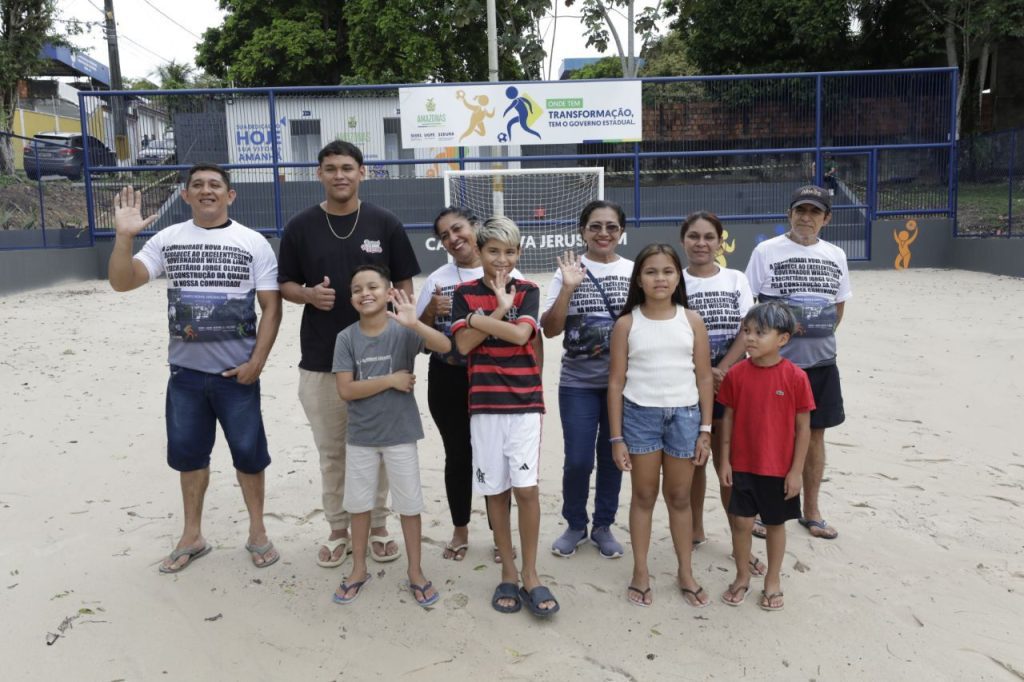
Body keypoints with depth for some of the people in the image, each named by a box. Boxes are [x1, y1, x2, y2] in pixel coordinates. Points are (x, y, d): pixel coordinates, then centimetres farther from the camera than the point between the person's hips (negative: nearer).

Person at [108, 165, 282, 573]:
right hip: (185, 371, 3)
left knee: (248, 452, 6)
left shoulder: (253, 243, -3)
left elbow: (271, 307, -4)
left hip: (236, 371, -2)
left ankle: (257, 532, 25)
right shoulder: (168, 239, 4)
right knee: (188, 452, 13)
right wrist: (124, 236, -18)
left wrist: (256, 362, -11)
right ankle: (192, 536, 30)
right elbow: (121, 282, -3)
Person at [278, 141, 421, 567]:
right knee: (331, 451, 11)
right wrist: (309, 294, -14)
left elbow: (404, 287, 4)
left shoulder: (385, 224, 0)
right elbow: (286, 285, 9)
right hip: (320, 360, 1)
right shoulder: (300, 228, 2)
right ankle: (338, 530, 27)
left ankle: (377, 527, 26)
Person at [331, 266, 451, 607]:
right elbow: (346, 390, -12)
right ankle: (359, 570, 34)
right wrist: (389, 380, -17)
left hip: (400, 434, -2)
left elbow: (445, 346, -28)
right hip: (360, 436, 2)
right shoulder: (346, 338, -7)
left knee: (409, 505, 9)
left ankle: (416, 572, 26)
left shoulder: (403, 331, -12)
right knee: (358, 504, 15)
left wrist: (414, 323, -42)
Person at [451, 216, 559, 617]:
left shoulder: (527, 291, 4)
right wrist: (501, 310, -10)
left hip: (525, 403, -1)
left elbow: (520, 333, -13)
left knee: (526, 487, -6)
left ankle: (530, 574, 9)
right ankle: (508, 572, 21)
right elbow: (463, 344, -7)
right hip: (484, 404, 1)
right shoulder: (465, 293, 5)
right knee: (495, 490, 7)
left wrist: (477, 318, -11)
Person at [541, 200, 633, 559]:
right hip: (577, 383, -1)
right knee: (578, 460, -1)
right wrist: (568, 288, -18)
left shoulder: (634, 271, 2)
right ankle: (575, 525, 24)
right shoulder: (569, 272, -2)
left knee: (612, 457, 10)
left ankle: (603, 526, 29)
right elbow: (549, 329, -7)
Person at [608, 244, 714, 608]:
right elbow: (616, 382, -2)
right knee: (644, 496, 10)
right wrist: (616, 437, -4)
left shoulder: (691, 321, 1)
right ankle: (641, 571, 25)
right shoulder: (627, 323, -3)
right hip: (640, 414, -1)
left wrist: (705, 430, 0)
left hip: (685, 414, 1)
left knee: (679, 497, 13)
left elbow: (705, 378, 4)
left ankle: (685, 572, 29)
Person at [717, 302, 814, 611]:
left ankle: (773, 581, 32)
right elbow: (728, 418, 2)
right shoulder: (736, 374, -5)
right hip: (743, 466, 2)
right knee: (741, 522, 8)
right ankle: (742, 578, 28)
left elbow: (803, 427, -7)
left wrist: (796, 470, -7)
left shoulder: (795, 377, -13)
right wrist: (724, 460, 0)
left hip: (780, 469, -2)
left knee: (775, 524, 14)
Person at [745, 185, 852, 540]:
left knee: (815, 433, 12)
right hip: (776, 360, -4)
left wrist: (823, 333, 5)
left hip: (821, 360, 5)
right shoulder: (766, 251, -4)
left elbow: (839, 304, 17)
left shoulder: (835, 255, 9)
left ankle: (811, 511, 25)